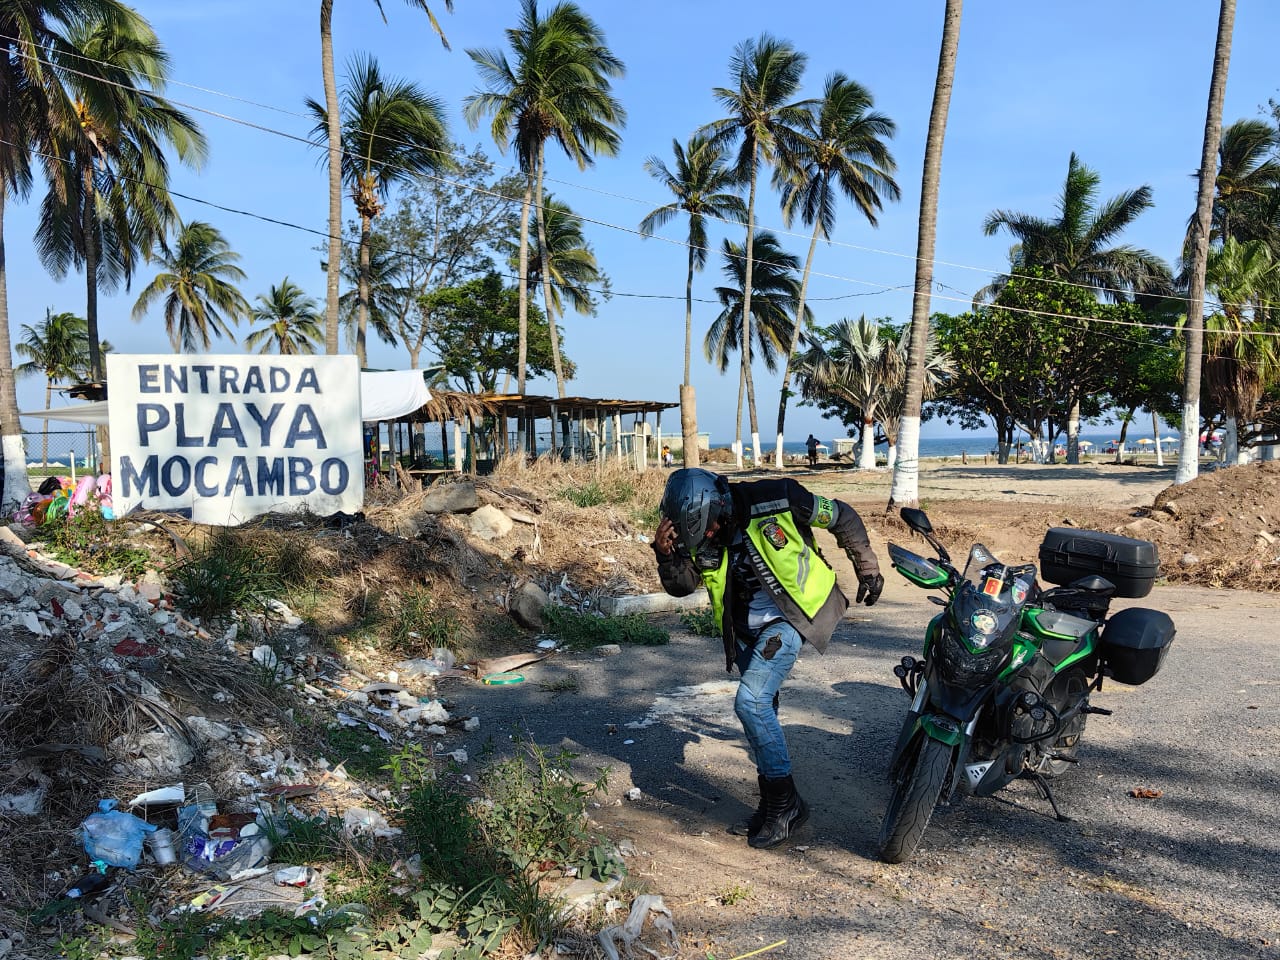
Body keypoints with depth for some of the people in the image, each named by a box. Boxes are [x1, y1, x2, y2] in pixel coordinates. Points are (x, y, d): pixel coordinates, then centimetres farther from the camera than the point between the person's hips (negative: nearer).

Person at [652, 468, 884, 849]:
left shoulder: (776, 500, -22)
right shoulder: (699, 531, -8)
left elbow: (841, 517, -8)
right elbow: (681, 585, -8)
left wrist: (868, 569, 1)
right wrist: (667, 554, -28)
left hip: (788, 618, -7)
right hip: (748, 628, 7)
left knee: (751, 702, -18)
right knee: (761, 709, 12)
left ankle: (785, 800, -5)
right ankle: (773, 804, 26)